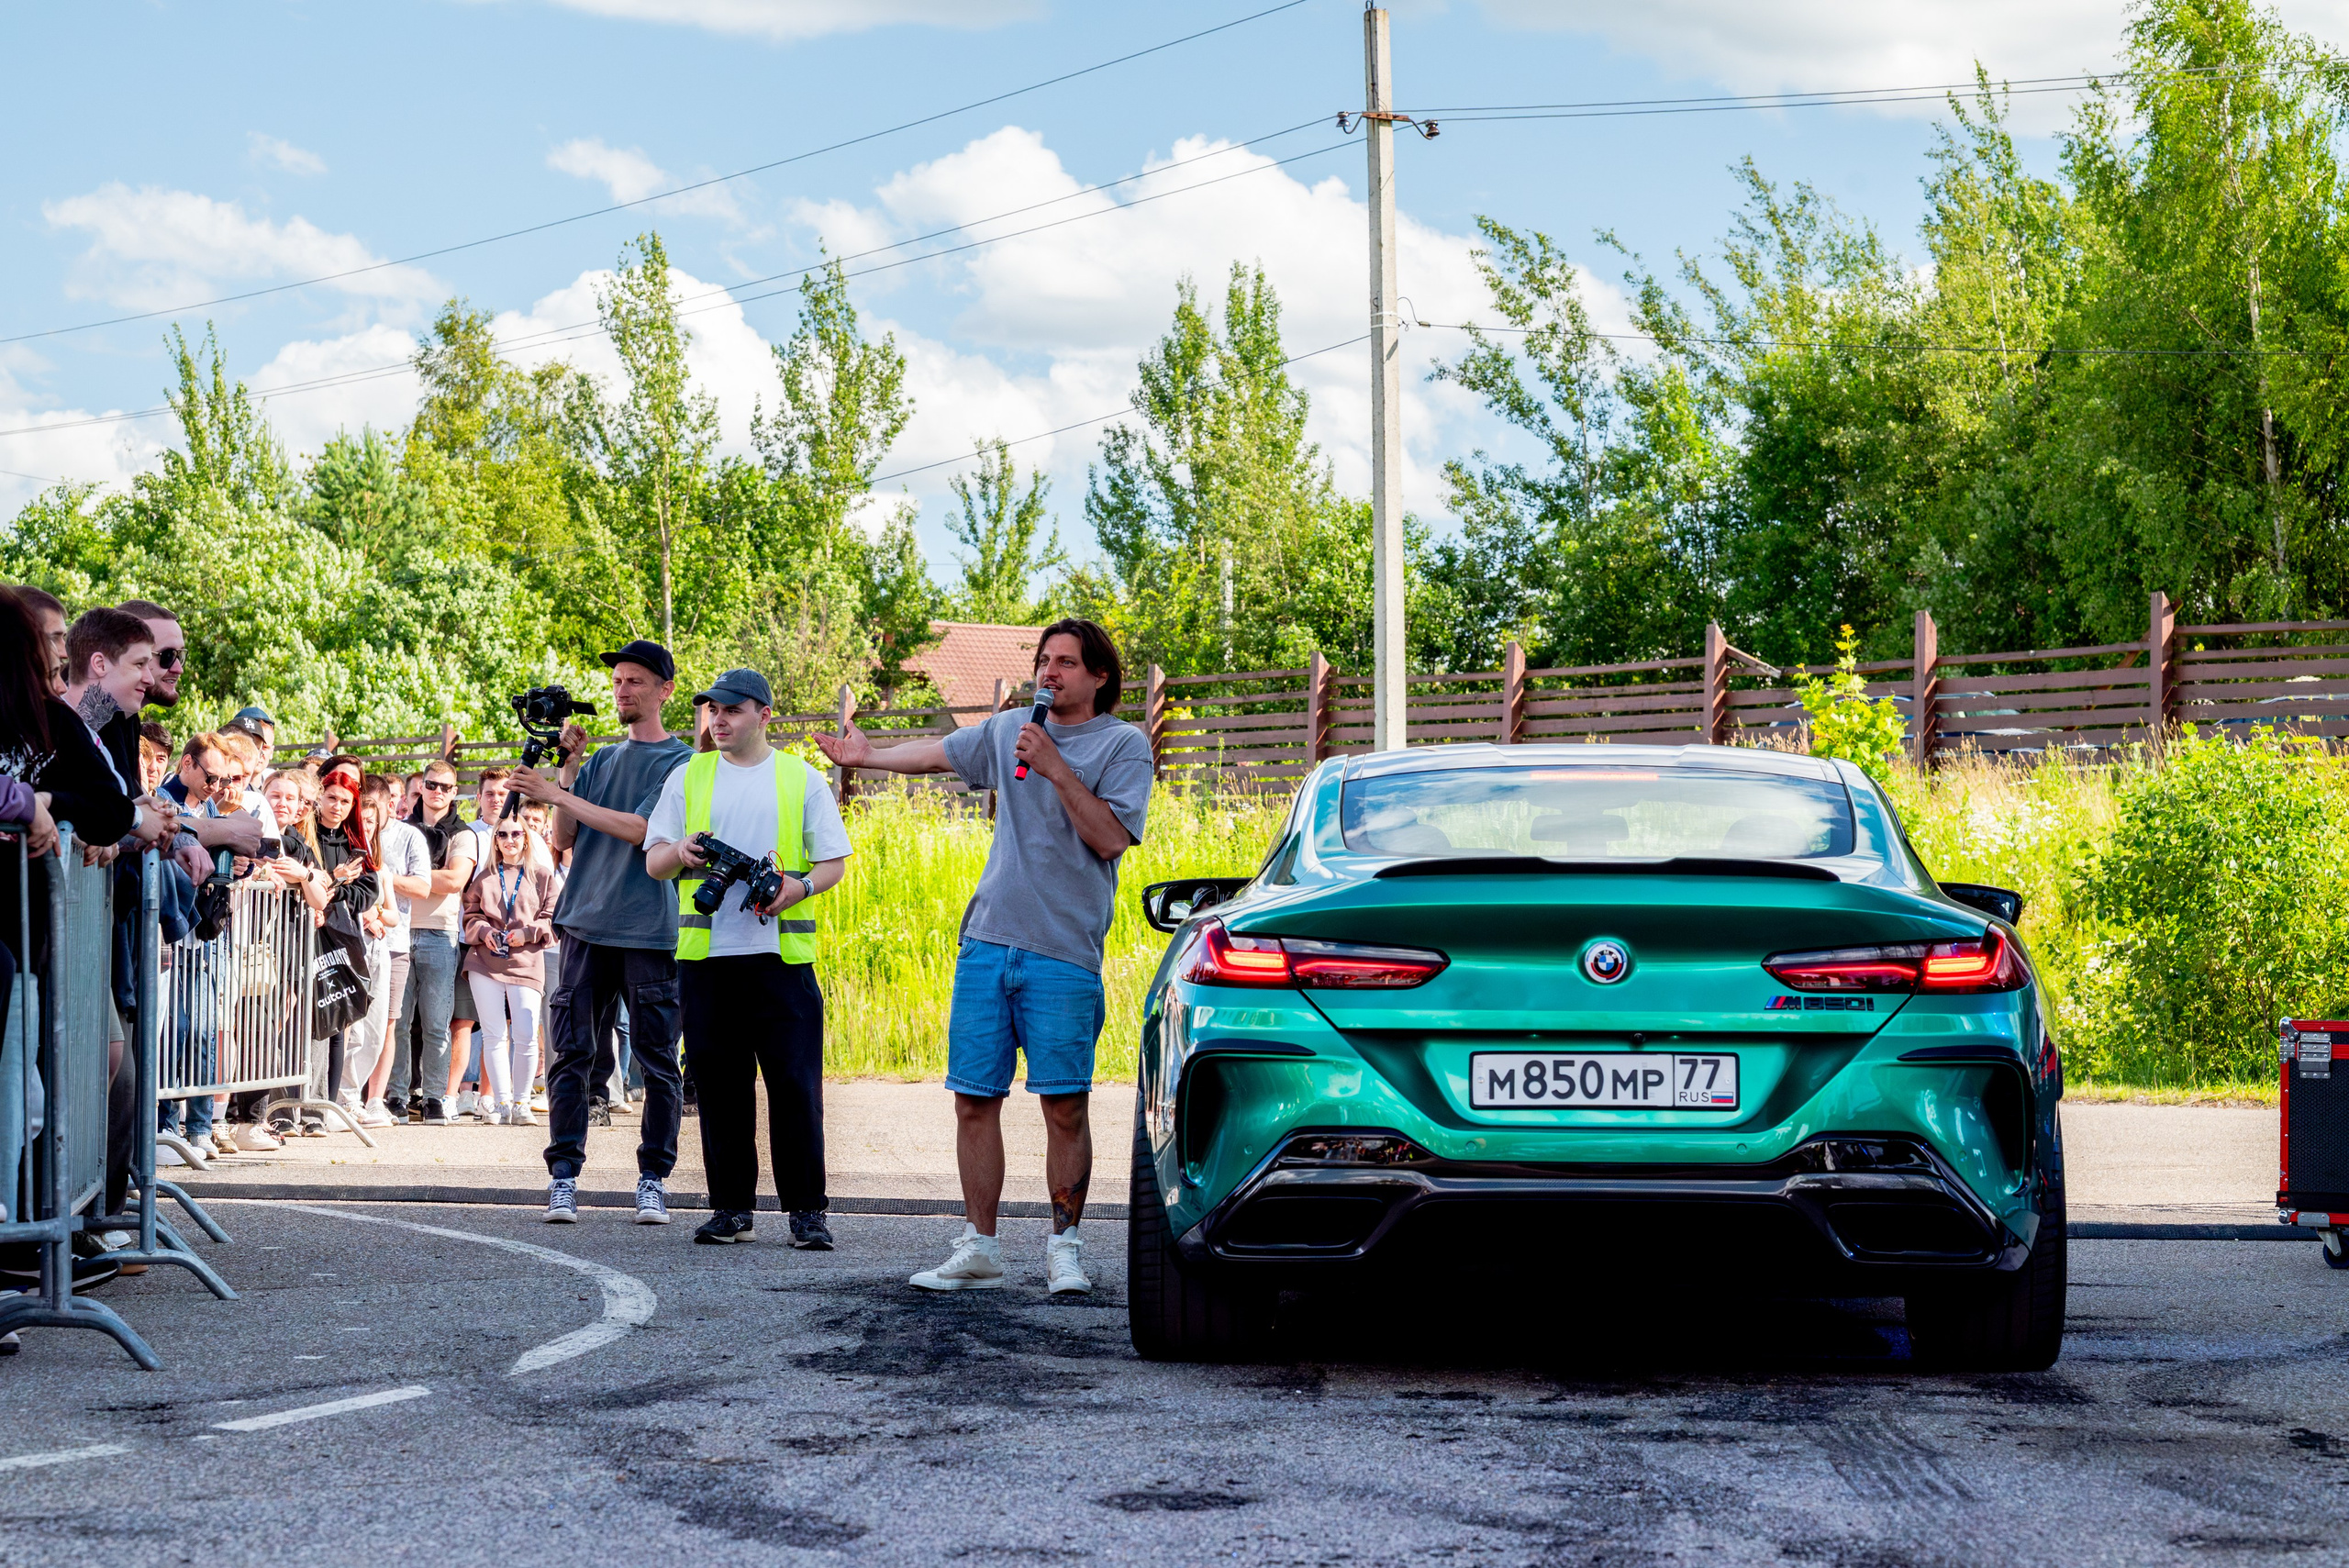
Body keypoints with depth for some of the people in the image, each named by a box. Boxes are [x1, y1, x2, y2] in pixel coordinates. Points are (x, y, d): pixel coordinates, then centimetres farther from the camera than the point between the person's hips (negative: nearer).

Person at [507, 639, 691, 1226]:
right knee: (571, 1055, -2)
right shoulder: (600, 761, 18)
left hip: (650, 933, -4)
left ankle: (653, 1180, 6)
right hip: (587, 924, 4)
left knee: (658, 1062, -1)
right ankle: (563, 1177, -1)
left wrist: (557, 794, -12)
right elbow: (564, 838, 11)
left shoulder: (680, 761, 2)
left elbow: (641, 829, -12)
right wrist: (568, 765, 3)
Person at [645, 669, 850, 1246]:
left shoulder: (803, 780, 8)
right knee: (720, 1082, 4)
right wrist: (679, 851, -12)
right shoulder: (687, 777, 13)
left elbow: (834, 861, 8)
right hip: (706, 953, 2)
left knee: (795, 1081, -6)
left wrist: (800, 885, -13)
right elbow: (653, 861, 11)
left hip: (782, 952, -2)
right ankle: (731, 1207, 12)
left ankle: (807, 1210, -1)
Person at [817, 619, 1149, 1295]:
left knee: (1064, 1107, -5)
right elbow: (938, 754, 29)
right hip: (987, 940, 5)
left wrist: (1056, 769, -15)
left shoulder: (1124, 744, 0)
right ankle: (978, 1249, 11)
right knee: (974, 1100, 4)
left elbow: (1112, 838, -11)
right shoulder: (1010, 729, 15)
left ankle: (1063, 1247, 7)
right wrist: (871, 756, 26)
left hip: (1064, 953, -5)